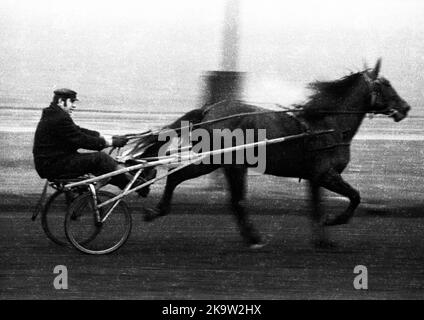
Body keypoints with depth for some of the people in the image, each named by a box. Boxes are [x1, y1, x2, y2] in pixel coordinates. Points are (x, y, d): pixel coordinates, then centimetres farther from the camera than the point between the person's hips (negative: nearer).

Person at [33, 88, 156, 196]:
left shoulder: (54, 115, 15)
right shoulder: (60, 119, -19)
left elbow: (79, 132, 16)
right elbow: (81, 140, -20)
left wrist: (109, 138, 9)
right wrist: (110, 142, -11)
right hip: (53, 167, -11)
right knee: (99, 158, -14)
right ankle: (138, 185, -8)